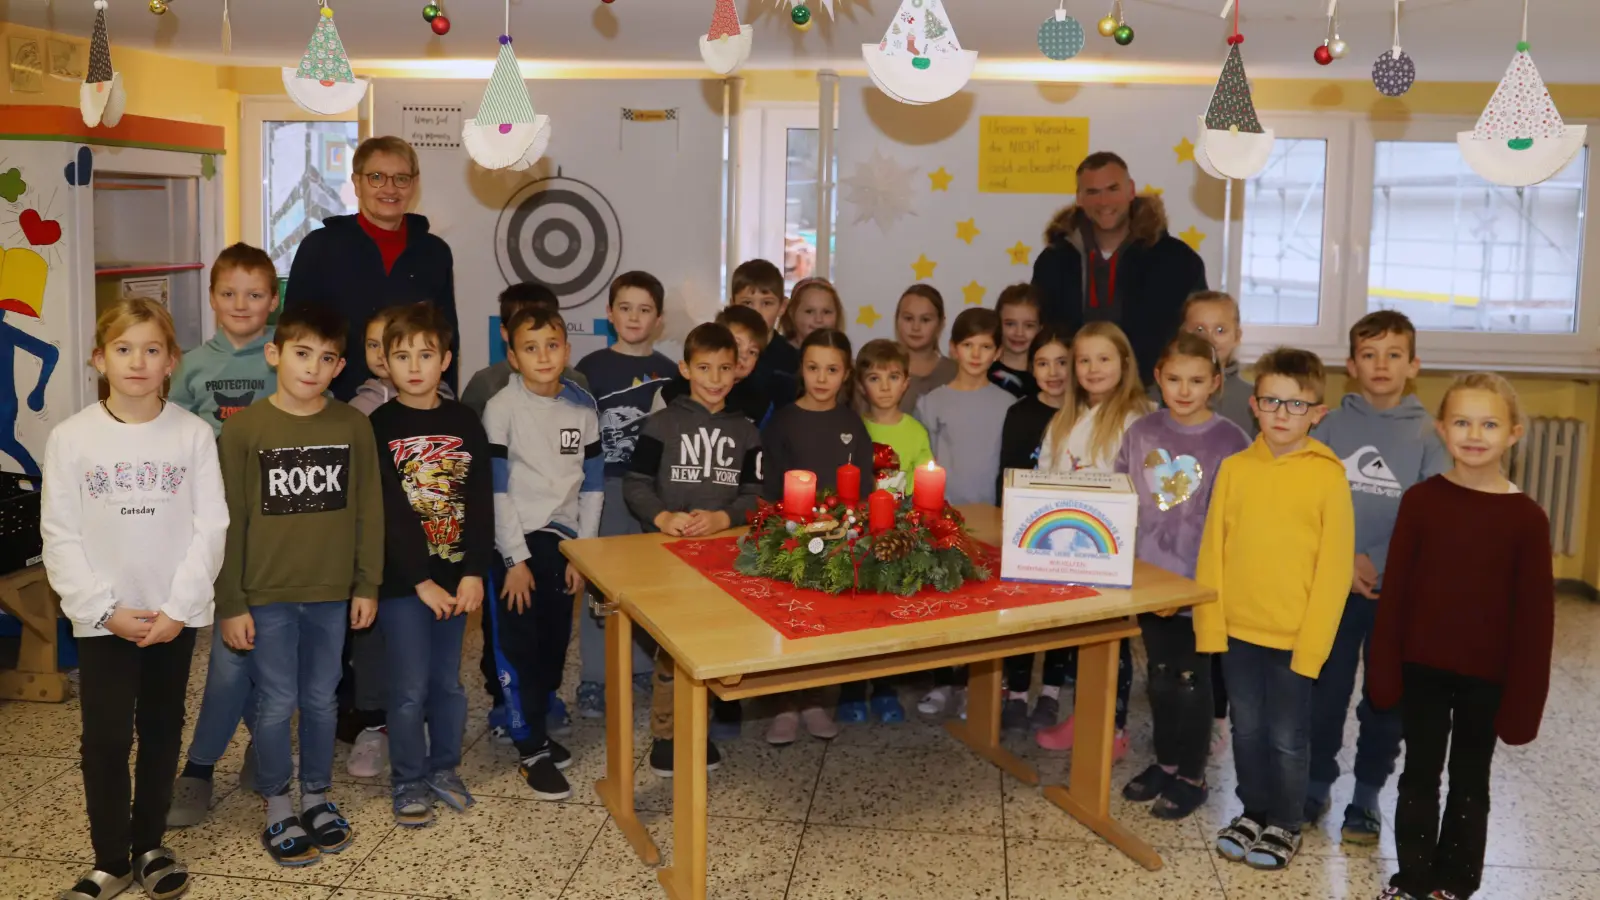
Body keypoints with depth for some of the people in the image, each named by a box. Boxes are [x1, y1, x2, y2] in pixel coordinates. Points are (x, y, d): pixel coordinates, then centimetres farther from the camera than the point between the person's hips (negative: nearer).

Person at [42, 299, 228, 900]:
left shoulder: (193, 434, -4)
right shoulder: (70, 438, -4)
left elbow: (210, 527, -5)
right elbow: (60, 536, -4)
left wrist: (178, 607, -11)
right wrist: (104, 608, -11)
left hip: (174, 614, 1)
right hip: (103, 617, 0)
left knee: (162, 732, 12)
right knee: (106, 738, 2)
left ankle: (149, 847, 27)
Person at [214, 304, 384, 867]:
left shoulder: (353, 426, -1)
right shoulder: (244, 429, -8)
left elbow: (368, 510, 4)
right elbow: (229, 521, -6)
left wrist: (367, 585, 4)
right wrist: (230, 604, -6)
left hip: (332, 593, 2)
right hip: (267, 595, -2)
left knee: (321, 700, 14)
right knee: (276, 704, 7)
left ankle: (317, 798, 31)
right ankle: (277, 810, 23)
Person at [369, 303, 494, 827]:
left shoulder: (465, 424, 4)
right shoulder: (379, 429, -5)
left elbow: (481, 504, 0)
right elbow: (389, 516, -11)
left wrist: (474, 573, -9)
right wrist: (422, 580, -15)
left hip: (456, 576, 3)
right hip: (402, 579, -3)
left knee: (448, 681, 12)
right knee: (410, 687, 2)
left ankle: (444, 768, 29)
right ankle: (408, 782, 18)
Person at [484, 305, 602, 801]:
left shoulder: (582, 405, 2)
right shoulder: (502, 408, -9)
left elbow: (592, 483, 6)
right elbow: (495, 488, -10)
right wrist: (516, 559, -12)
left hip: (563, 540, 4)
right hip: (516, 541, -4)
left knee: (555, 645, 10)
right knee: (519, 647, 0)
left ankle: (535, 726, 30)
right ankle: (532, 750, 11)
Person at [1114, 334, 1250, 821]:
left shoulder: (1230, 442, -10)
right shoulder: (1141, 432, 1)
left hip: (1198, 581, -4)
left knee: (1191, 678, 8)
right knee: (1160, 675, 16)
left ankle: (1192, 775, 23)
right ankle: (1165, 761, 32)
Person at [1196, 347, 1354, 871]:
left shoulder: (1328, 476, -9)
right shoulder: (1234, 469, 0)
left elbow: (1334, 565, -9)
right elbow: (1212, 551, 2)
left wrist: (1313, 641, -13)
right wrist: (1209, 623, -3)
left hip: (1294, 635, -3)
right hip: (1238, 628, 3)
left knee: (1287, 737, 10)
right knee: (1247, 729, 16)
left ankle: (1285, 825, 29)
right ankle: (1253, 812, 36)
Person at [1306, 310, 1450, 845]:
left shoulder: (1427, 435, 0)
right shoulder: (1331, 427, 2)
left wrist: (1378, 561, -15)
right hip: (1332, 585, 0)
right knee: (1325, 691, 6)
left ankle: (1367, 796, 24)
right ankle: (1316, 785, 24)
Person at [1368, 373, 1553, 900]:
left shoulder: (1526, 518, -9)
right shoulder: (1421, 500, -5)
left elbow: (1535, 614, -6)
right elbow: (1394, 591, -2)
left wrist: (1524, 697, -7)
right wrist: (1384, 669, -3)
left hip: (1486, 676, -1)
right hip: (1422, 667, 1)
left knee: (1469, 781, 14)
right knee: (1419, 775, 12)